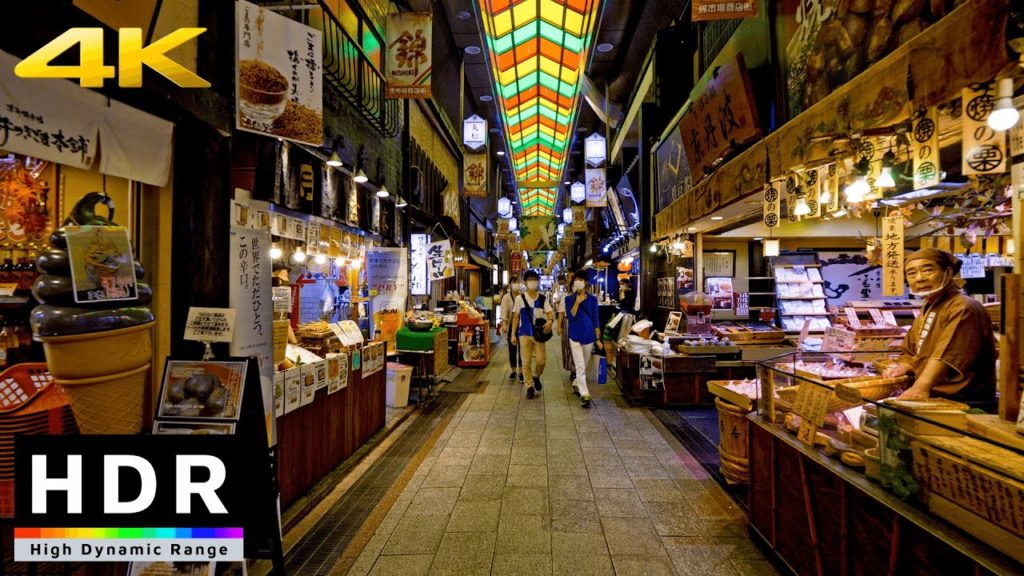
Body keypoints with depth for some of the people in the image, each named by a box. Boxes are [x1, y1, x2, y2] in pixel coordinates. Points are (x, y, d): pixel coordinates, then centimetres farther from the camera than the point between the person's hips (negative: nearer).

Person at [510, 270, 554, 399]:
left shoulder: (543, 299, 2)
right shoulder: (520, 298, 0)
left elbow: (550, 313, -5)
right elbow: (516, 317, 4)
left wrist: (550, 321, -29)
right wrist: (513, 334, 1)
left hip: (538, 333, 1)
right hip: (524, 334, -1)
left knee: (542, 360, -2)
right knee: (526, 362, 1)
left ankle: (536, 376, 30)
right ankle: (530, 387, 14)